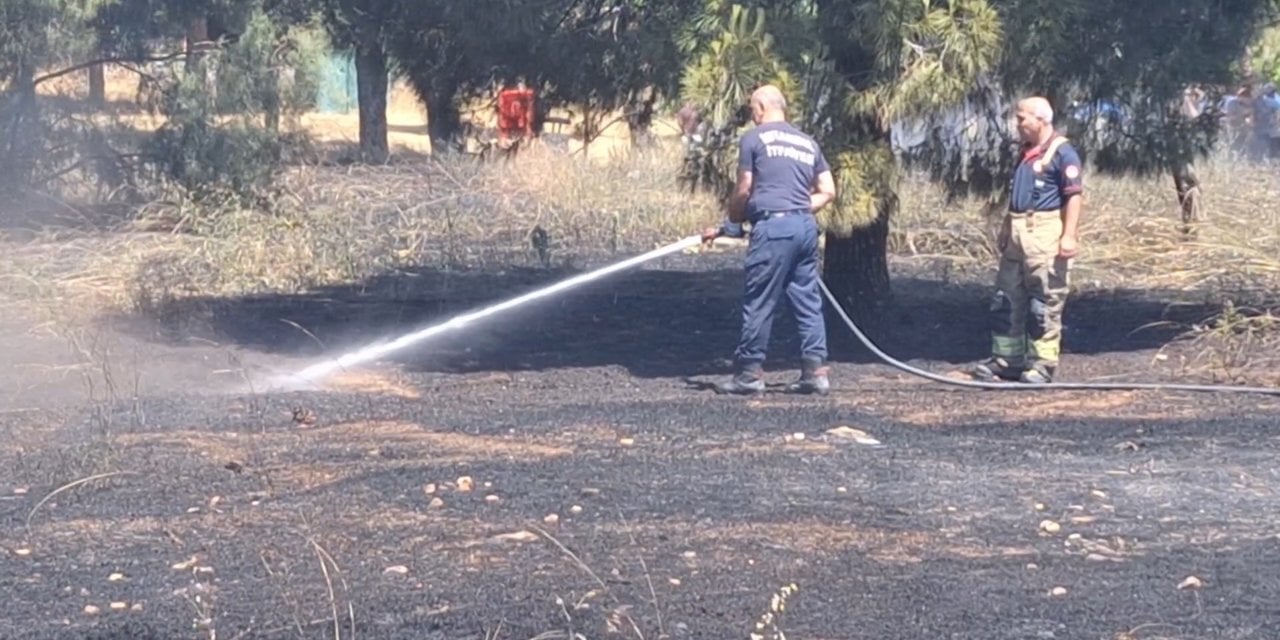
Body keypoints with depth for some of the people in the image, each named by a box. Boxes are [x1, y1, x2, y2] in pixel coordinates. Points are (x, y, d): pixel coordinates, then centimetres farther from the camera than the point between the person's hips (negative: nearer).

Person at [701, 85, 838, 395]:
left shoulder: (753, 138, 2)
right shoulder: (808, 142, 20)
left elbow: (743, 191, 1)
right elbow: (827, 191, 17)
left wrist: (729, 225, 15)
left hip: (773, 226, -6)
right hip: (805, 225, 6)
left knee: (759, 302, -1)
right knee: (808, 300, 8)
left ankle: (750, 372, 2)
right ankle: (815, 370, 5)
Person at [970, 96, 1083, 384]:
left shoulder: (1062, 152, -10)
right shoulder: (1026, 152, 18)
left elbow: (1074, 195, -15)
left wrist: (1069, 235, -22)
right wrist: (1006, 227, 24)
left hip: (1045, 235, -9)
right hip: (1017, 234, 9)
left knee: (1044, 303, -3)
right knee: (1006, 300, 10)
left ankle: (1042, 363, 2)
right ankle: (1006, 358, 17)